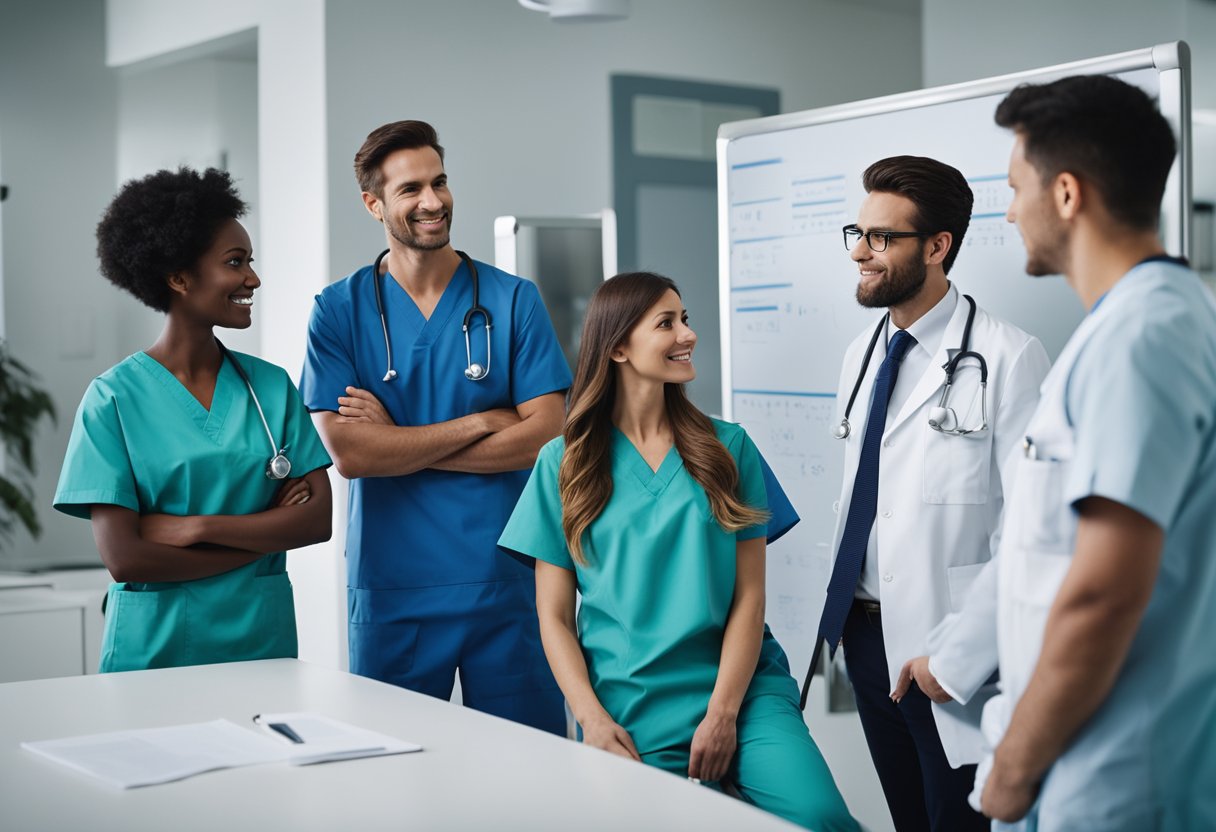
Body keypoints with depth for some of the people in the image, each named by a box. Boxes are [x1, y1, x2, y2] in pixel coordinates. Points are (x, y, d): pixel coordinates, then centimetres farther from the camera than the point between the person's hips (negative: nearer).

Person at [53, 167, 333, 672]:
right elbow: (123, 558, -13)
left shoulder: (272, 386, 4)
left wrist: (195, 527, -14)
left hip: (263, 645, 3)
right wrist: (265, 533, -11)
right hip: (154, 650, -3)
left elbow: (319, 519, -4)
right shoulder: (114, 398, -6)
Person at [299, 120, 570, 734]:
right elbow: (348, 452, -10)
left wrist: (398, 441, -9)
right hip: (391, 590, 0)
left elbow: (546, 435, -7)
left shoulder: (512, 300, 2)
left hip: (506, 583, 1)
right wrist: (482, 422, -10)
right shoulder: (340, 310, 1)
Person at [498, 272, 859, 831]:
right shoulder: (563, 463, 6)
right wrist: (593, 720, -9)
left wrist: (722, 712, -8)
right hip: (630, 711, 0)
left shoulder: (727, 447, 9)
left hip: (740, 686, 0)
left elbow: (749, 596, 4)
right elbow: (554, 617, 5)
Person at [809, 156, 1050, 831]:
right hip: (866, 637, 7)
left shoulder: (1006, 358, -14)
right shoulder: (860, 357, 11)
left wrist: (961, 658, -19)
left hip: (951, 658, -7)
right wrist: (841, 614, 11)